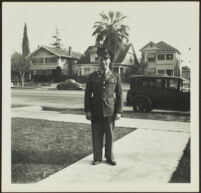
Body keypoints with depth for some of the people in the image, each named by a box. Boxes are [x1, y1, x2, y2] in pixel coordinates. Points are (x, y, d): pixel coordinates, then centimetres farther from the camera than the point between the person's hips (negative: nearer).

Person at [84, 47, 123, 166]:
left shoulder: (116, 77, 3)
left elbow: (119, 95, 2)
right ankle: (97, 158, 22)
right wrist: (87, 110, -3)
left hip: (110, 111, 0)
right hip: (96, 111, 0)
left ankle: (109, 157, 26)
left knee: (110, 136, 9)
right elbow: (88, 94, 4)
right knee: (97, 136, 7)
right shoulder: (92, 76, 4)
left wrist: (119, 111, -4)